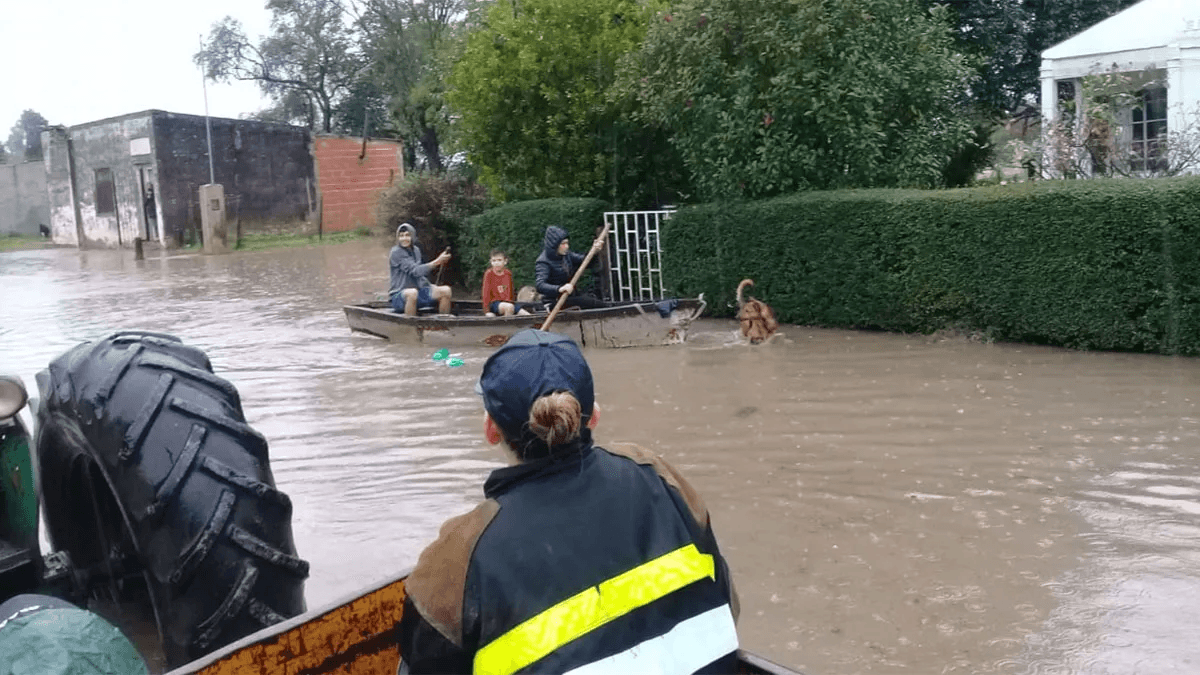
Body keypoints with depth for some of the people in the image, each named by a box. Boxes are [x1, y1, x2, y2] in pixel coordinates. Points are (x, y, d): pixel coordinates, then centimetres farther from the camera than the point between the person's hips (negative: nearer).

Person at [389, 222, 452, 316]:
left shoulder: (416, 250, 12)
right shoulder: (396, 253, -12)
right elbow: (415, 271, -23)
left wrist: (431, 286, 4)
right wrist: (437, 262, -28)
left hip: (418, 293, 7)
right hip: (398, 297, -7)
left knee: (445, 290, -10)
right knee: (412, 292, -41)